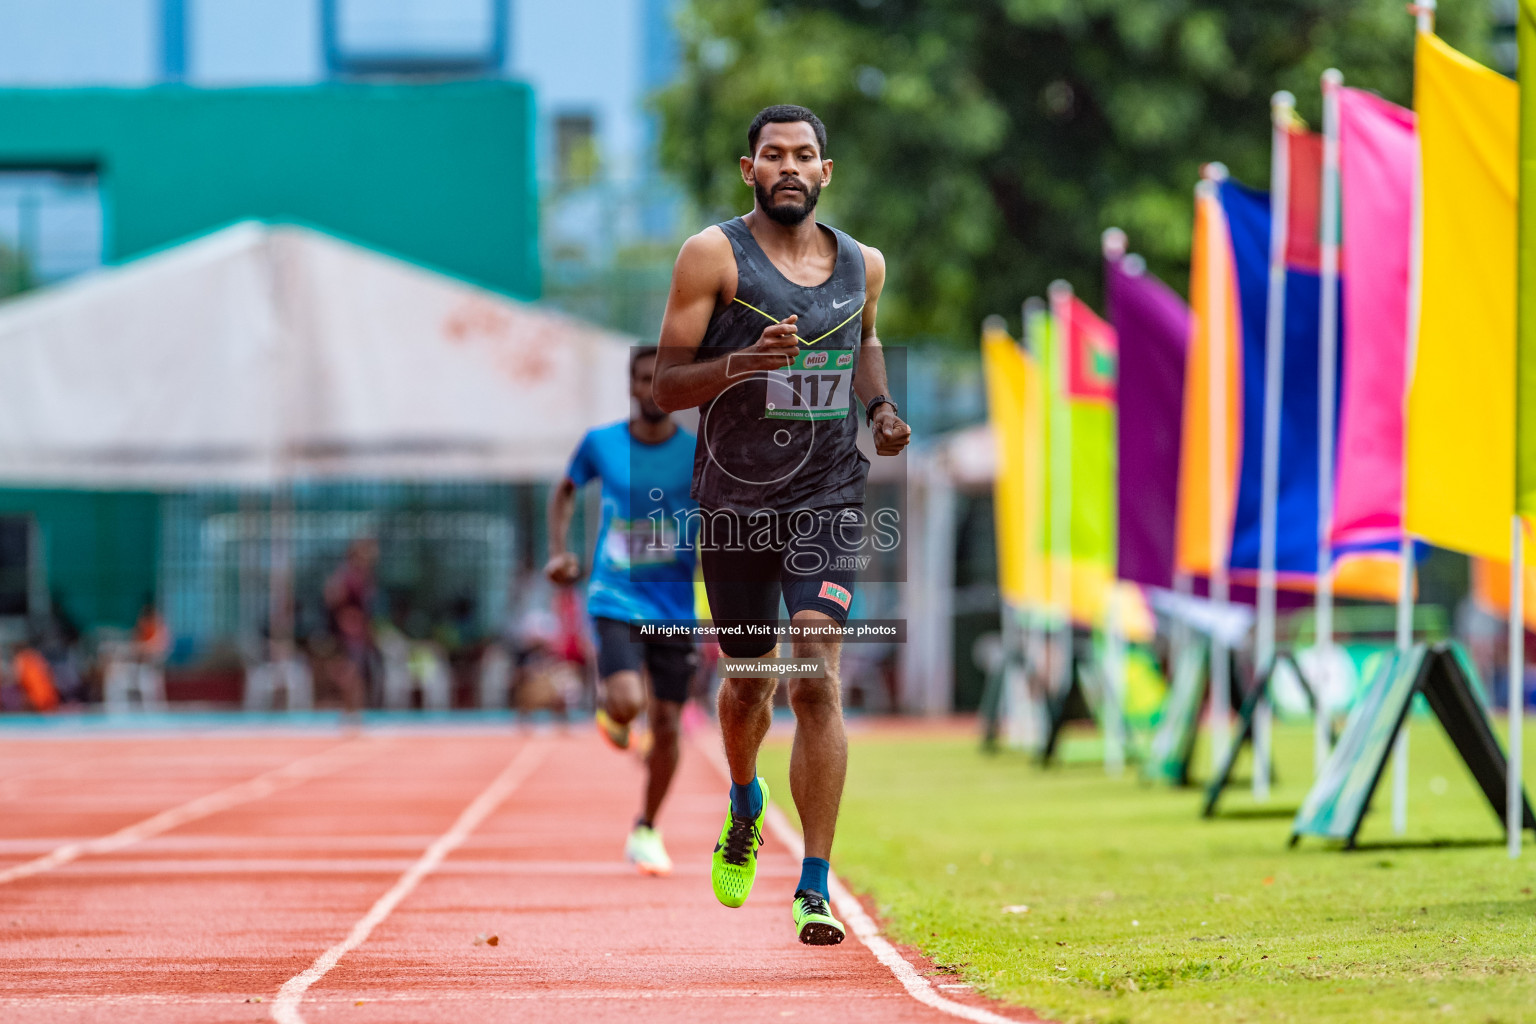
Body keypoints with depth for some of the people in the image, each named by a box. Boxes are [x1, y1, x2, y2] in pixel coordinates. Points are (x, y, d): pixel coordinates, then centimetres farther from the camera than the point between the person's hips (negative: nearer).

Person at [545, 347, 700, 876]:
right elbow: (566, 490, 17)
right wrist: (558, 550, 4)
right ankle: (610, 710, 17)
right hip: (616, 599, -1)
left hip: (677, 606, 1)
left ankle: (646, 832, 22)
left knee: (666, 724, 2)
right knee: (627, 702, -23)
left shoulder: (699, 454, -4)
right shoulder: (601, 444, -2)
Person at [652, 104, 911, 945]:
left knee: (815, 682, -15)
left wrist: (881, 408, 10)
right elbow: (666, 385, -8)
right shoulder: (714, 255, -6)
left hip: (827, 500, 1)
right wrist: (740, 363, -25)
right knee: (748, 680, 14)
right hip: (733, 499, -1)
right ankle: (744, 809, 48)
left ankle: (815, 888, -13)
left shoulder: (862, 265, 6)